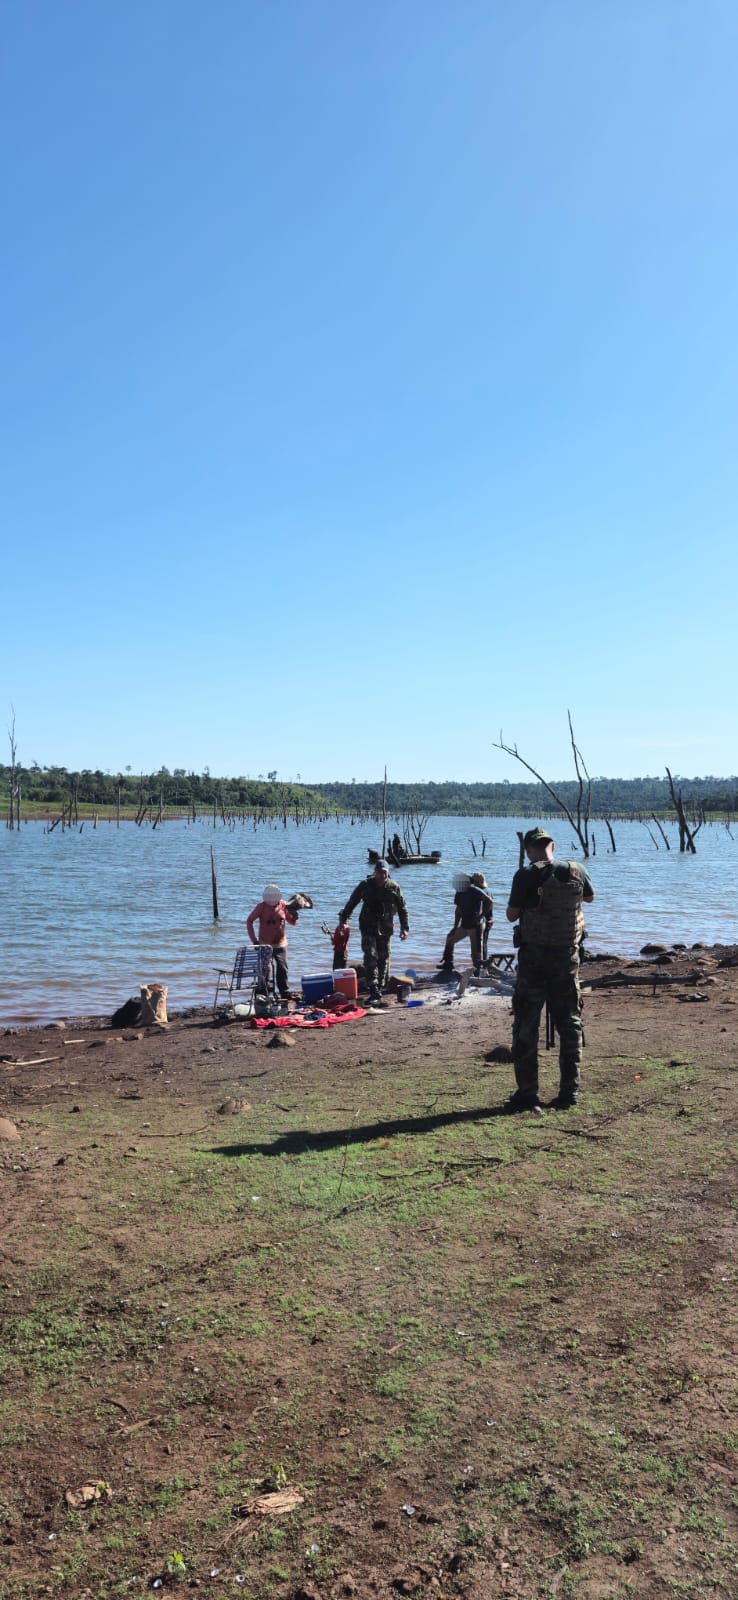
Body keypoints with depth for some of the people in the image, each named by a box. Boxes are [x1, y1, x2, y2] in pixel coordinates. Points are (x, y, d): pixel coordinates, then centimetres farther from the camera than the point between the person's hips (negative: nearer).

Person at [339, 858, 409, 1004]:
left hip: (385, 929, 2)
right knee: (370, 956, -13)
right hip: (368, 928, -2)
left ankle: (380, 988, 19)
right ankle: (373, 991, -16)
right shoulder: (365, 885, -3)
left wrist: (405, 927, 3)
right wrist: (343, 919, 7)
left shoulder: (394, 887, 1)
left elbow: (402, 908, 8)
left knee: (383, 959, 7)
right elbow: (351, 903, 6)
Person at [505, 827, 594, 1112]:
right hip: (567, 956, 4)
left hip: (533, 956, -3)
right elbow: (590, 897, 20)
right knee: (569, 1023, 13)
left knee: (526, 1025, 4)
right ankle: (569, 1091, 15)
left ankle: (527, 1093, 4)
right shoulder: (577, 872, 0)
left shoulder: (527, 876, -13)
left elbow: (511, 915, -6)